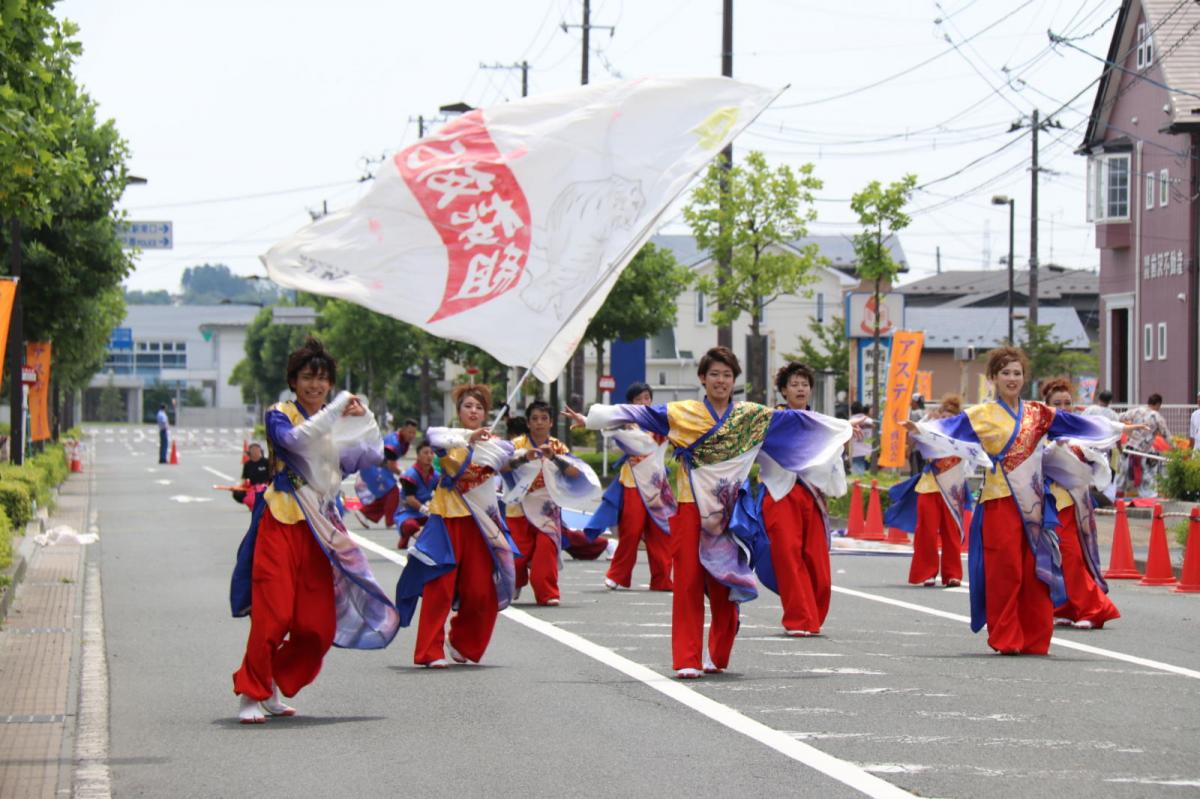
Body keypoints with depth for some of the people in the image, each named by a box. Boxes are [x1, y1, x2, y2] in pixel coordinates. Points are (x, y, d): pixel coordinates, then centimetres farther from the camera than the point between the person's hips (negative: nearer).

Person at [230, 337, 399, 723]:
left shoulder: (337, 423, 17)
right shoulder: (280, 415, 1)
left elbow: (372, 455, 8)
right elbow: (294, 438, -22)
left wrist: (365, 418, -4)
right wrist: (338, 409, -24)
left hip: (320, 527, 6)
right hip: (282, 522, -6)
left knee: (318, 625, 1)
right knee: (273, 614, -14)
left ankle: (272, 688, 17)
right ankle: (252, 695, -5)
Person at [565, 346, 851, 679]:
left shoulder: (752, 416, 8)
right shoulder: (681, 413, 4)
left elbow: (792, 420, 7)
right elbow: (639, 414, -1)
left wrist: (843, 427, 6)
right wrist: (590, 419, -6)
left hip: (728, 511, 2)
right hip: (690, 508, -2)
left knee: (724, 583, 5)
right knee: (688, 582, -6)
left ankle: (718, 656, 19)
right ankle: (687, 660, -6)